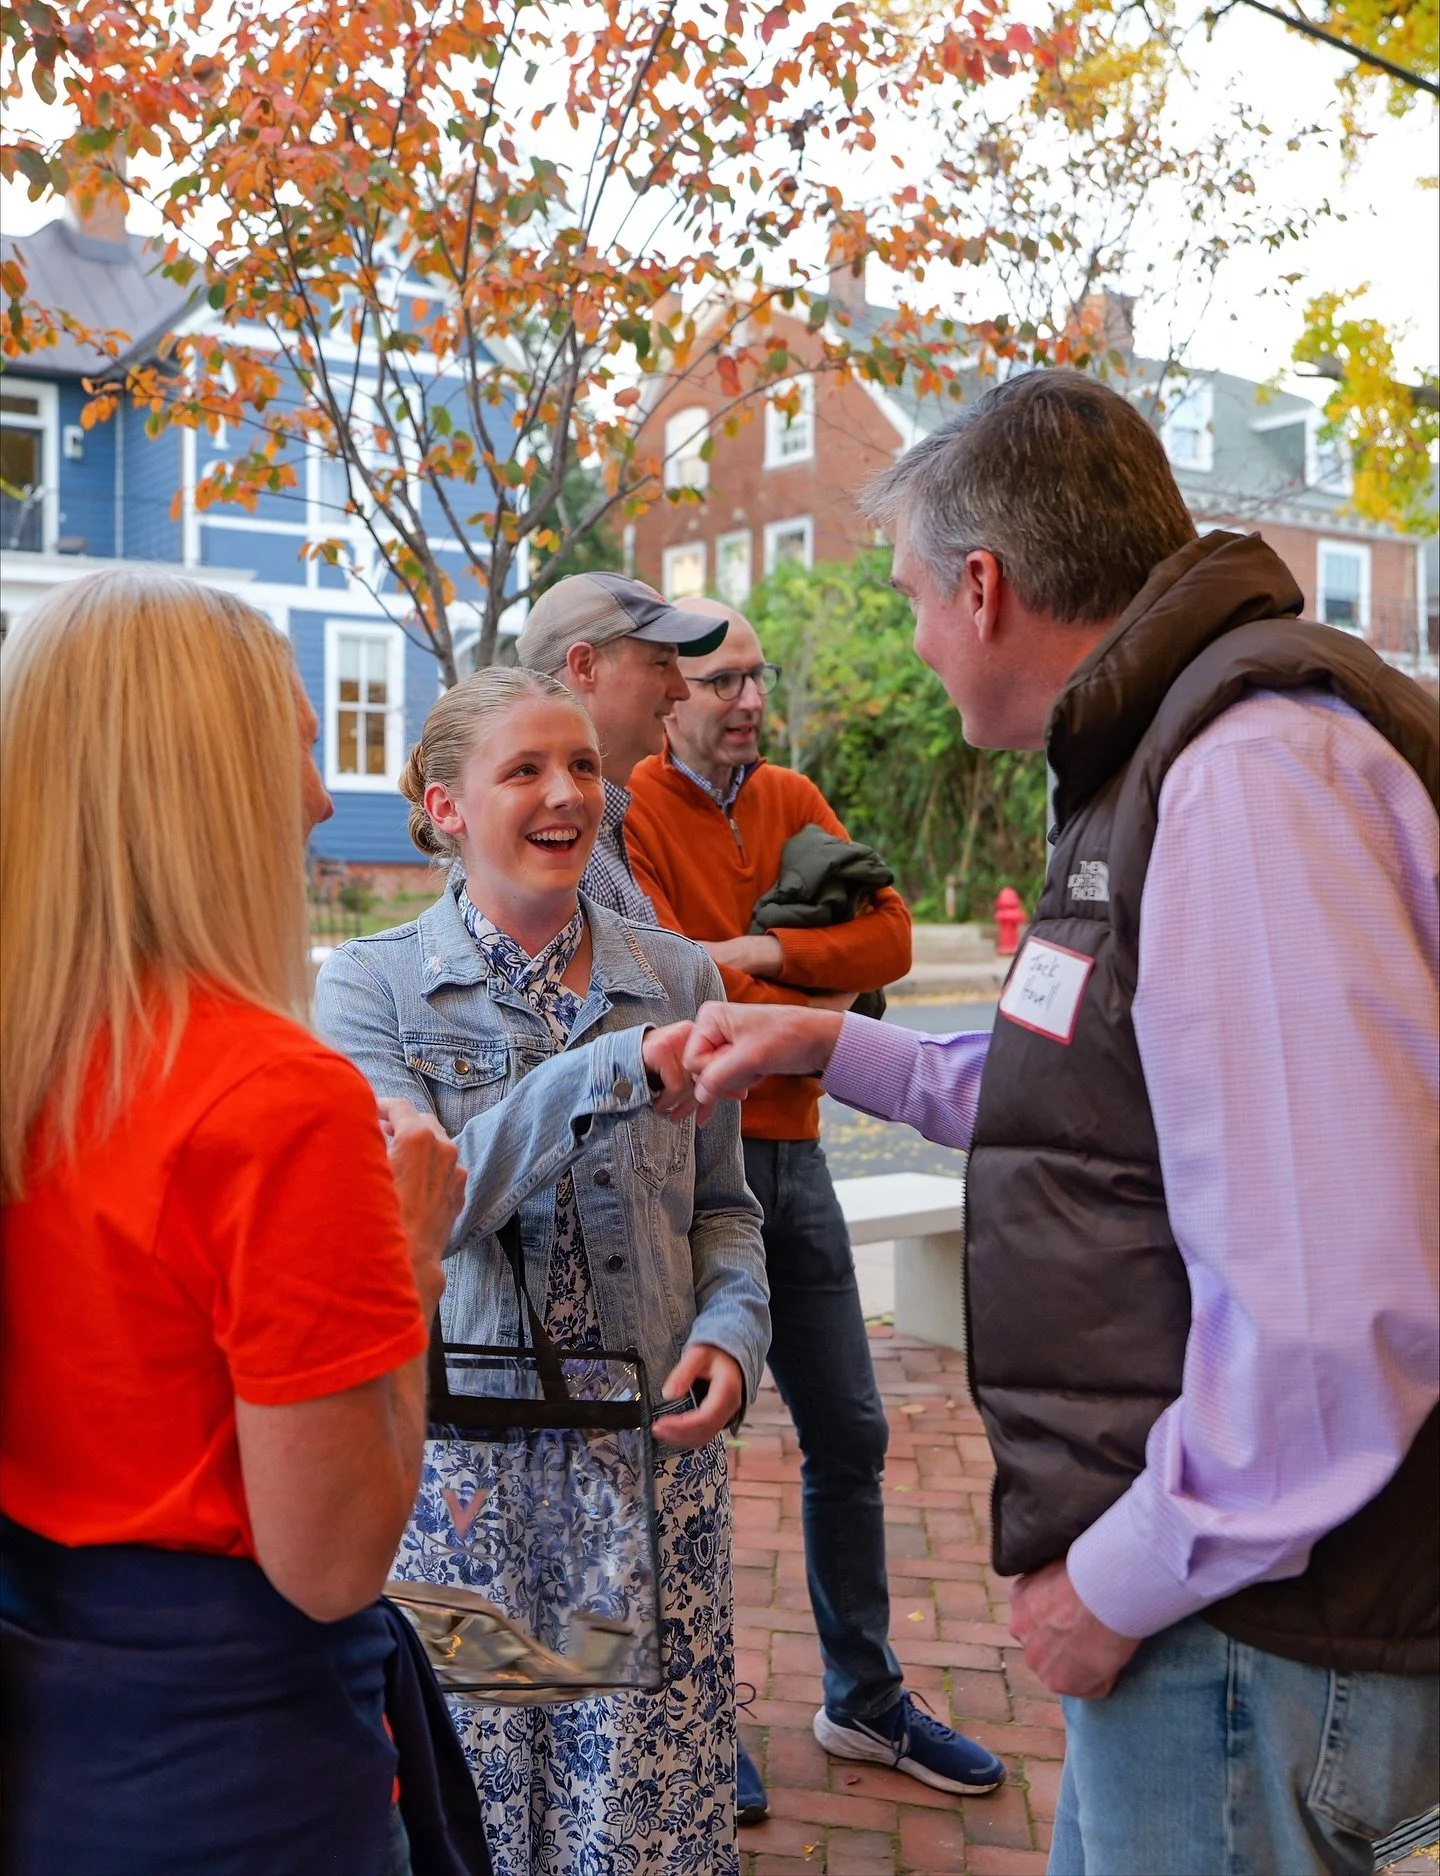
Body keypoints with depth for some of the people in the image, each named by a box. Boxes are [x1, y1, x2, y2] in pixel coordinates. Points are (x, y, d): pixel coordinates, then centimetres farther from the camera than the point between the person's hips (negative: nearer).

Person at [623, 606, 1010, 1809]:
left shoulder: (793, 801, 10)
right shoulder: (630, 813, -10)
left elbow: (890, 938, -1)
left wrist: (766, 953, -16)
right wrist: (823, 1011, -7)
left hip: (791, 1154, 7)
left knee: (849, 1434, 13)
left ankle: (865, 1700, 31)